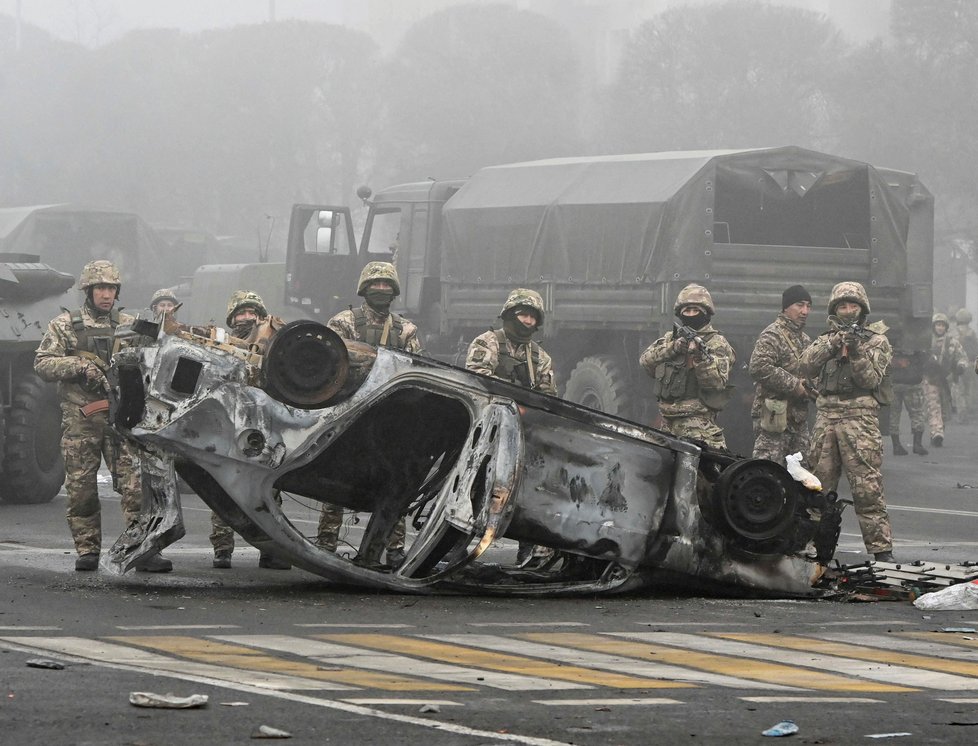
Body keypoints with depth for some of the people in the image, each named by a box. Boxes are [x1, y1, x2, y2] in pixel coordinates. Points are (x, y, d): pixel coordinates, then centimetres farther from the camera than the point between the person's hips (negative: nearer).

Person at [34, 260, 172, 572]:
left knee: (136, 483, -9)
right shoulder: (64, 325, 8)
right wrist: (80, 366, -13)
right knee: (81, 487, 1)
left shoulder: (130, 325, 14)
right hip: (80, 419, -1)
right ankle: (87, 550, 10)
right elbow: (43, 363, 0)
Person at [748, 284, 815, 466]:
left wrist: (811, 388, 9)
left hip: (799, 417, 9)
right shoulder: (772, 335, -9)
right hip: (774, 415, -9)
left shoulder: (805, 340, 20)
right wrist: (794, 385, -18)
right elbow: (759, 367, -22)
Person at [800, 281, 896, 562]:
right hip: (826, 415, 4)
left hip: (860, 416, -4)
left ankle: (881, 547, -11)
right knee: (819, 484, 7)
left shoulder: (877, 341, 9)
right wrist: (832, 344, -12)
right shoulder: (825, 340, 18)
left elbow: (870, 379, -3)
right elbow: (807, 366, 0)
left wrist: (855, 353, -17)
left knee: (867, 486, -10)